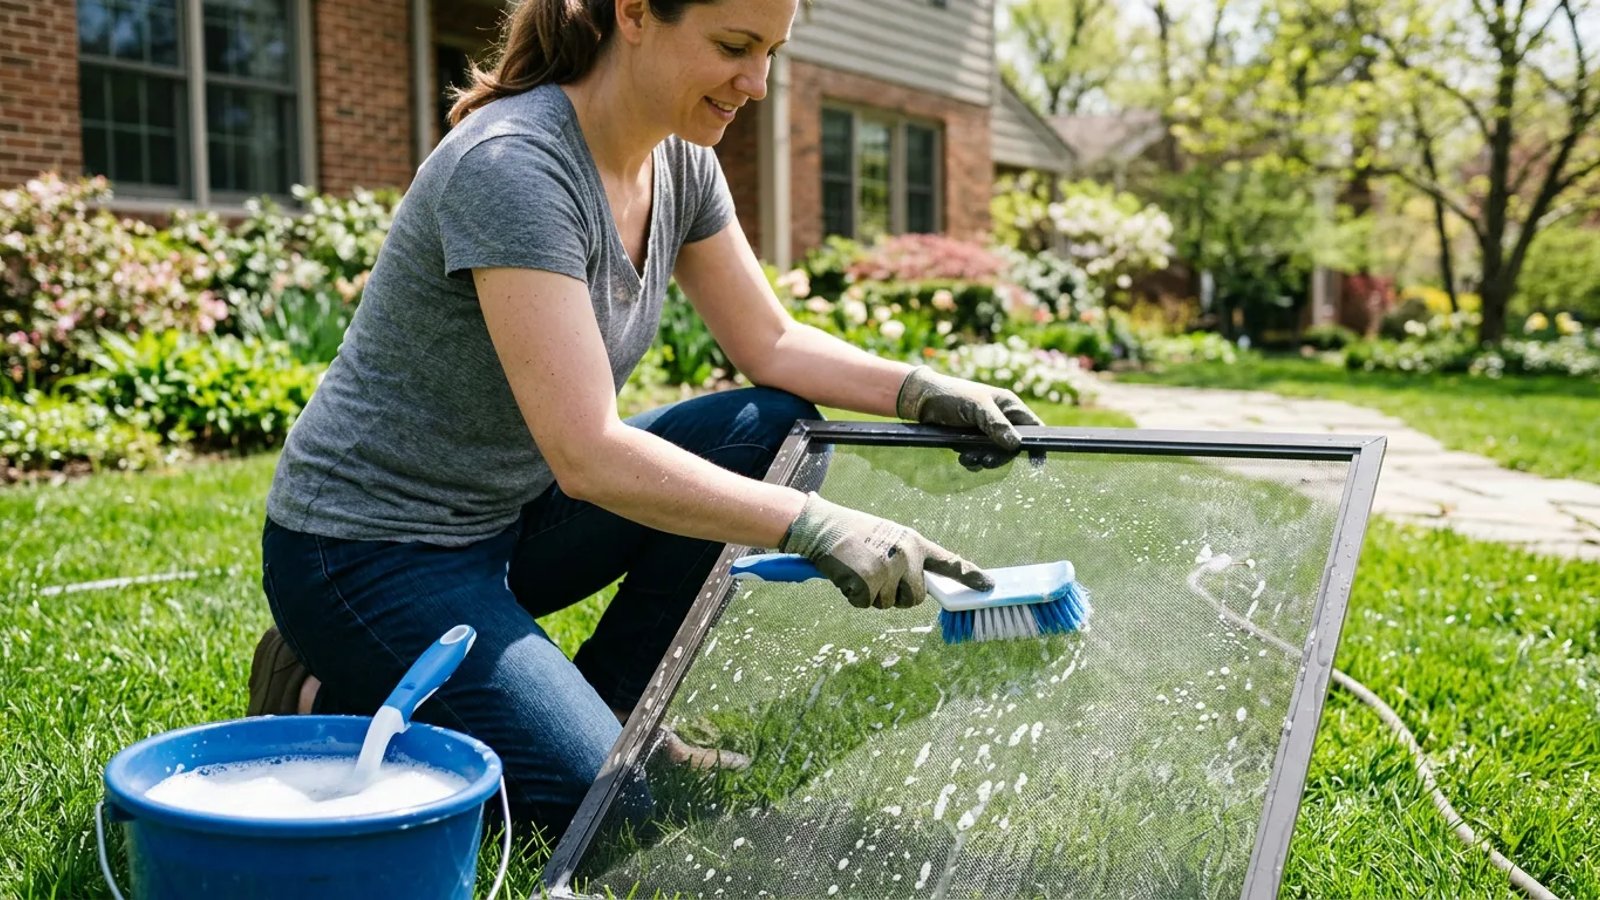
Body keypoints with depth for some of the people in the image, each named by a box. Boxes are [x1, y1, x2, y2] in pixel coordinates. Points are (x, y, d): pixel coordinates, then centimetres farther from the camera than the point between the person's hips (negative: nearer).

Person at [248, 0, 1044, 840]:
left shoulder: (679, 163, -1)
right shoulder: (512, 165, -27)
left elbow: (771, 345, 5)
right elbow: (587, 454, -33)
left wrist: (923, 391, -10)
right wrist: (818, 527, -35)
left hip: (507, 514, 8)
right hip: (368, 551, -8)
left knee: (771, 428, -6)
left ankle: (606, 705, 5)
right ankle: (334, 697, 3)